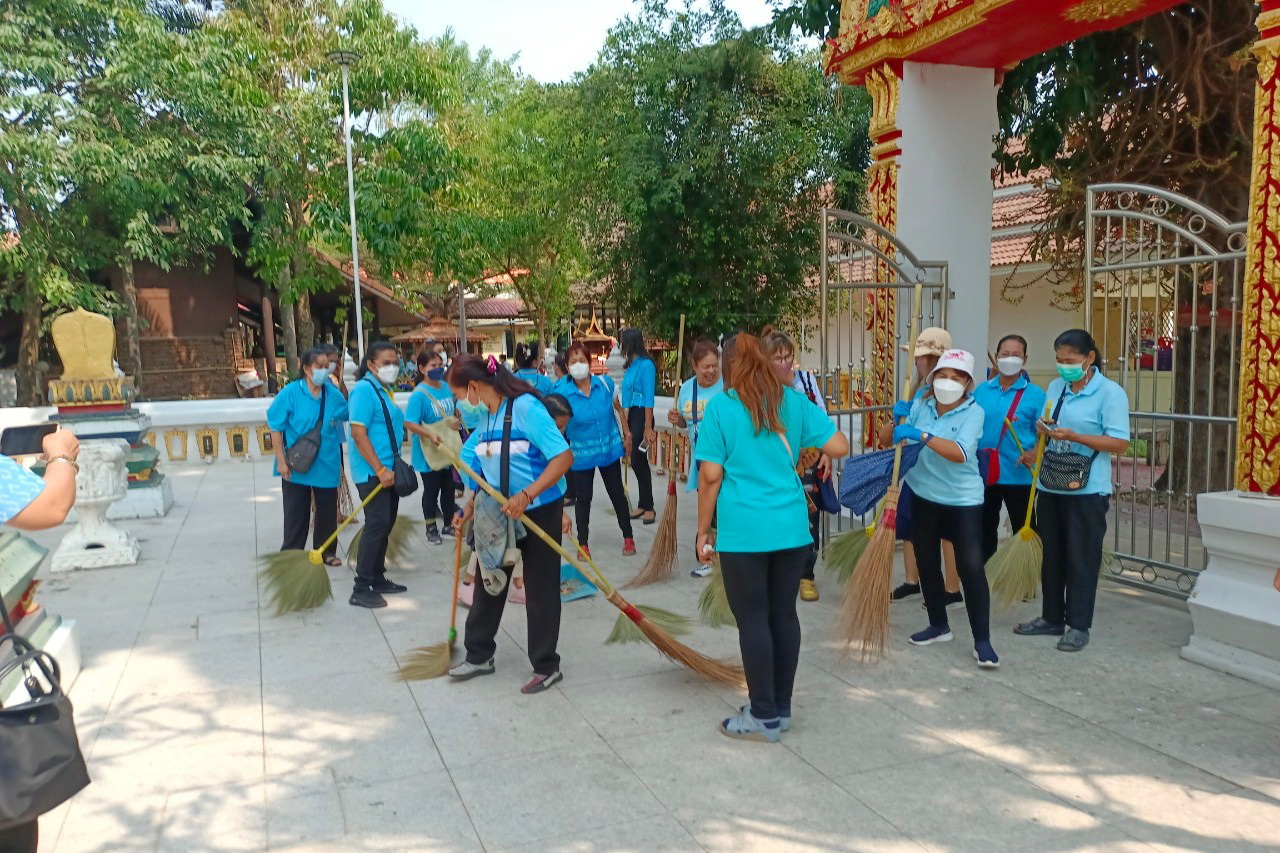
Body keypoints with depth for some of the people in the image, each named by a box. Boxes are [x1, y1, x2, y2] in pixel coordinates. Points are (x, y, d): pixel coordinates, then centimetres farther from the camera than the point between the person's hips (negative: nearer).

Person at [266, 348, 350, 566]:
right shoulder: (290, 393, -12)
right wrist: (281, 461, -11)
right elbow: (276, 427, -9)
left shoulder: (333, 393, -2)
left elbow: (347, 415, 16)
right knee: (296, 513, 6)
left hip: (327, 464, 3)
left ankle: (327, 551, 28)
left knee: (327, 510, 13)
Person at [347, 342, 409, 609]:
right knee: (377, 524, -12)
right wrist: (380, 470, -23)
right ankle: (361, 589, -7)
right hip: (372, 471, -10)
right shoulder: (364, 390, -15)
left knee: (386, 524, 13)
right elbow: (358, 434, -21)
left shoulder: (384, 390, 13)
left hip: (388, 469, 10)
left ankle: (378, 579, 24)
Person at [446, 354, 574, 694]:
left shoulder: (525, 407, -22)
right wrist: (470, 508, 4)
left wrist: (527, 495, -34)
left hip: (540, 510, -8)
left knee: (540, 589, 3)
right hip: (499, 512, 8)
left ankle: (546, 666, 18)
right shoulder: (483, 417, 3)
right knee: (489, 581, 15)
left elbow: (564, 456, -28)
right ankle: (479, 655, 31)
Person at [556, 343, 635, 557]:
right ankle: (583, 544, 21)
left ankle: (628, 537, 25)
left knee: (617, 493, 11)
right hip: (581, 453, -2)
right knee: (583, 498, 6)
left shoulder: (605, 383, -8)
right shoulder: (563, 392, -15)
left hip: (609, 448, 2)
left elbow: (617, 408, 8)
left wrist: (626, 432, 11)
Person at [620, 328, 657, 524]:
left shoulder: (646, 364, -13)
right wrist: (626, 426, 17)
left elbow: (649, 398, -16)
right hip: (630, 415, 8)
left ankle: (648, 507, 5)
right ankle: (643, 504, 19)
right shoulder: (631, 365, 12)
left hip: (641, 415, -8)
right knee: (636, 461, 11)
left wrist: (648, 427, -18)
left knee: (638, 461, -4)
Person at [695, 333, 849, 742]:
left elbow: (710, 475, -8)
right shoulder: (794, 401, 5)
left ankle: (764, 716, 12)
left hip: (743, 530, -4)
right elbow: (840, 447, 4)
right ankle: (782, 708, 23)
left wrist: (703, 530, 1)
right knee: (784, 614, 13)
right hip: (792, 526, 4)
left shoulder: (720, 406, -5)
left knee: (753, 620, 4)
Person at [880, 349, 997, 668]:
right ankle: (939, 626, 31)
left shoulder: (973, 412, -13)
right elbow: (885, 438, 0)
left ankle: (982, 640, 2)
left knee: (971, 568, -9)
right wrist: (897, 421, -20)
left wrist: (922, 435, -36)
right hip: (924, 497, 5)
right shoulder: (920, 406, 0)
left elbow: (960, 453, -29)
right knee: (927, 564, 14)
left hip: (963, 500, -5)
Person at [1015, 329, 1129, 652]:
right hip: (1050, 486, 7)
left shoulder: (1110, 392, -11)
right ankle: (1052, 617, 26)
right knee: (1051, 554, 14)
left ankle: (1078, 625, 12)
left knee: (1081, 559, 2)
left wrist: (1072, 436, -24)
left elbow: (1120, 443, -17)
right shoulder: (1055, 387, 9)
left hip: (1087, 491, -6)